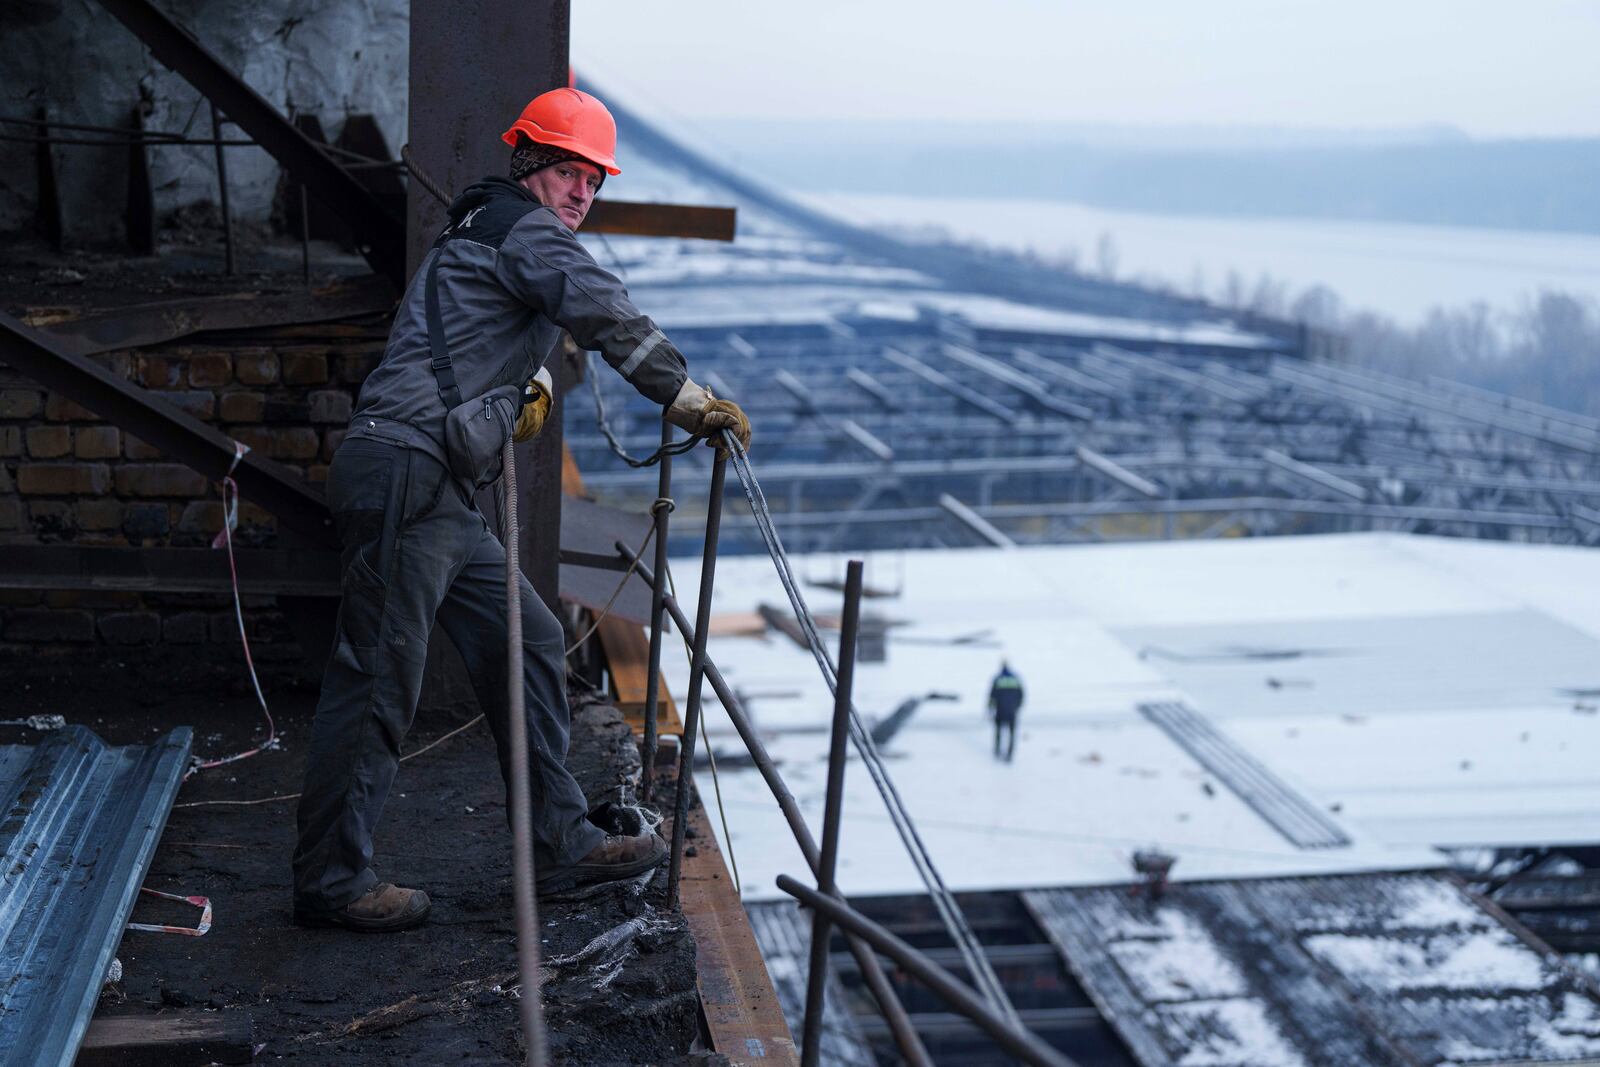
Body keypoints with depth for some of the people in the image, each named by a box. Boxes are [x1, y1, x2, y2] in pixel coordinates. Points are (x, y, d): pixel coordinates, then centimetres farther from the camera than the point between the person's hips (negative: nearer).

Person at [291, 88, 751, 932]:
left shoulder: (489, 232, 26)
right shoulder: (523, 228, -5)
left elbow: (519, 331, 31)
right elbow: (607, 315, -15)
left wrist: (533, 385, 10)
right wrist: (685, 397, -14)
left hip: (437, 492, 11)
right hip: (405, 474, -11)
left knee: (528, 644, 11)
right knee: (378, 677, -6)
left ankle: (562, 846, 17)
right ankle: (329, 879, 3)